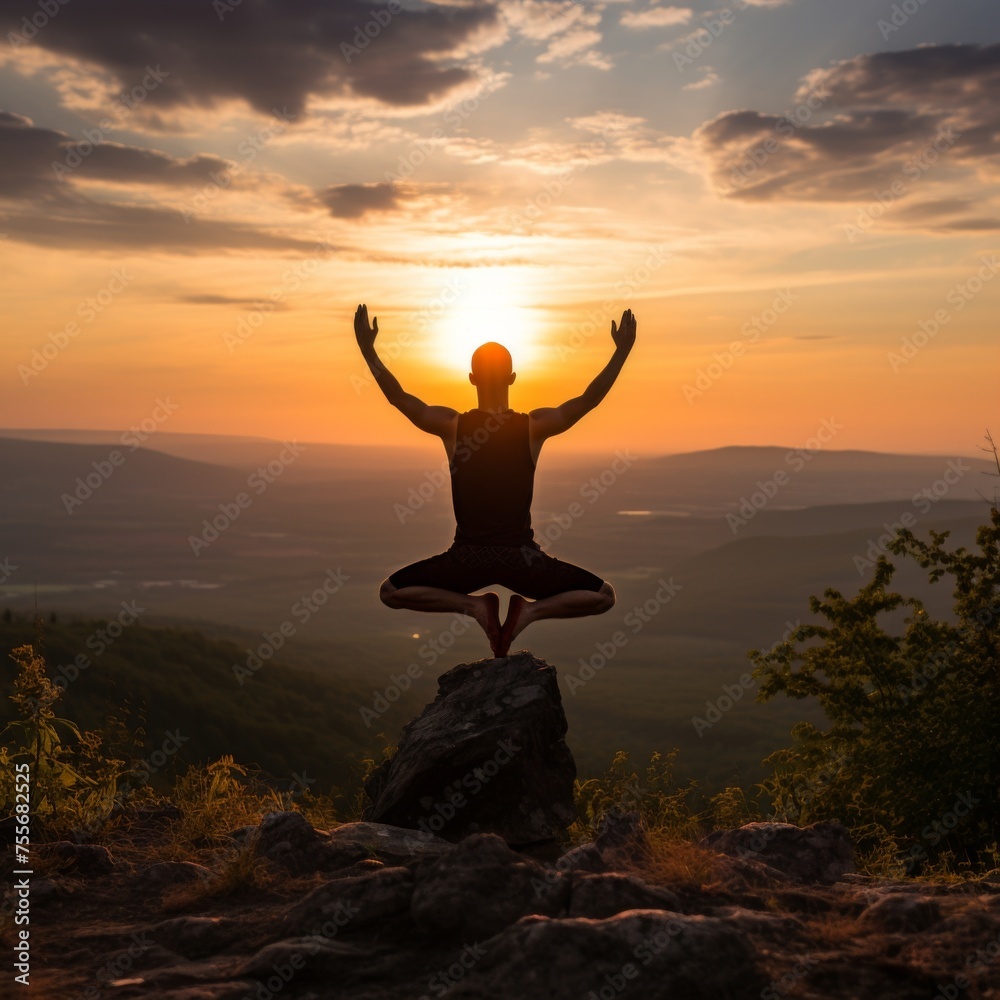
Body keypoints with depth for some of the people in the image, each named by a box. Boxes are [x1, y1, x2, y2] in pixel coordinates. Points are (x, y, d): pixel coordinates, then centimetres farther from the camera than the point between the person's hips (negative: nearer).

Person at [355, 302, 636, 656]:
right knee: (603, 595, 14)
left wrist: (368, 349, 10)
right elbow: (589, 399, 0)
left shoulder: (451, 425, -4)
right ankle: (530, 610, -10)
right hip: (521, 556, 0)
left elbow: (398, 397, 3)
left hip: (468, 557, 0)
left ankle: (476, 605, 0)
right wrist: (621, 351, 4)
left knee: (390, 592, 19)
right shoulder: (535, 426, -5)